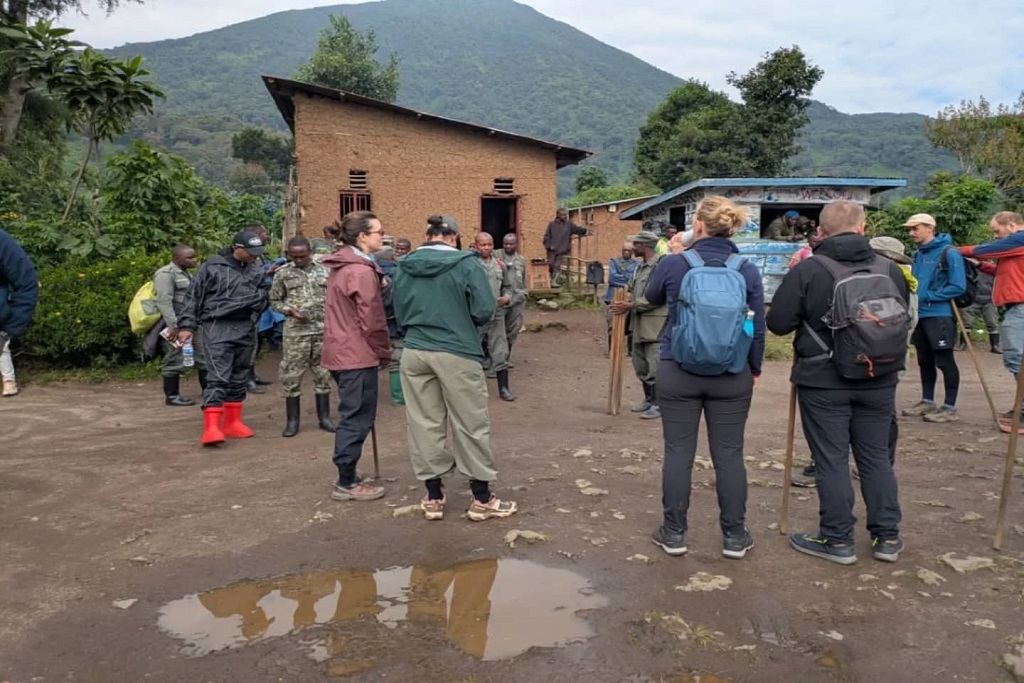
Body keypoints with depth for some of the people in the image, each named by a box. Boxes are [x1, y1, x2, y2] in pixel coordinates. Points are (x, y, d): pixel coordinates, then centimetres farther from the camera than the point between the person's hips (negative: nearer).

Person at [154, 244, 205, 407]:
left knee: (203, 356, 12)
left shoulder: (186, 273, 17)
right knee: (175, 360, -3)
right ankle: (171, 396, 7)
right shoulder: (166, 274, -12)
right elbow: (164, 302, -21)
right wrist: (173, 325, -26)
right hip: (176, 325, -10)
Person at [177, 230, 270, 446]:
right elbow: (193, 296, 0)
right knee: (218, 378, -12)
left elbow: (263, 299, 16)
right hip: (217, 328, -5)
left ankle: (232, 423, 23)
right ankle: (211, 427, -12)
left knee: (240, 378, 12)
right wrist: (187, 325, -3)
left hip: (246, 330, 5)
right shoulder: (212, 266, -3)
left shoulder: (257, 271, 10)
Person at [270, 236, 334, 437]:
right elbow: (274, 301, 5)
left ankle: (324, 417, 19)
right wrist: (290, 310, -12)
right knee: (291, 375, 2)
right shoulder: (283, 273, 2)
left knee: (323, 373, 9)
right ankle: (292, 420, 13)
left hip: (323, 330, 2)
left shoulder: (323, 271, 6)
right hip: (295, 332, -1)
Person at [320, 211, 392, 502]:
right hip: (357, 355, -10)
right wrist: (384, 353, -4)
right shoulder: (361, 271, -18)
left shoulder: (341, 267, 13)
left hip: (341, 352, 10)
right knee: (357, 419, 0)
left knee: (352, 417, 17)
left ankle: (347, 477, 26)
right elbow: (372, 320, -19)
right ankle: (347, 484, 8)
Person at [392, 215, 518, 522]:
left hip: (415, 352, 4)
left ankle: (433, 497, 20)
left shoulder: (405, 266, 5)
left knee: (424, 424, 11)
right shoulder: (466, 263, -7)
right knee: (471, 424, 6)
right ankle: (482, 500, 15)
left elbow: (399, 312, 10)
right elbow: (484, 311, -10)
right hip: (457, 353, -4)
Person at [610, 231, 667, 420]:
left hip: (655, 324, -9)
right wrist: (621, 301, -3)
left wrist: (629, 306, -19)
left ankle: (659, 404, 7)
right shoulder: (640, 266, 15)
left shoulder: (661, 265, -14)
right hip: (639, 323, 9)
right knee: (640, 366, 17)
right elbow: (631, 289, 18)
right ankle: (648, 399, 31)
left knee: (655, 367, -5)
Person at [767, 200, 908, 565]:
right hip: (879, 382, 4)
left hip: (824, 382, -4)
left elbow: (778, 323, -12)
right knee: (876, 457, 15)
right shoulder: (890, 268, 1)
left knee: (831, 460, 5)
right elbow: (904, 322, 13)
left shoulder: (807, 270, -13)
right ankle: (887, 537, 24)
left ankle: (838, 540, 13)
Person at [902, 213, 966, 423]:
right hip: (920, 315, 7)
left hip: (940, 315, -7)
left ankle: (950, 408, 7)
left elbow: (958, 287, -16)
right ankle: (927, 402, 25)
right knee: (925, 361, 14)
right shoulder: (918, 254, 11)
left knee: (945, 361, -1)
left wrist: (928, 296, -17)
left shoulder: (949, 253, -11)